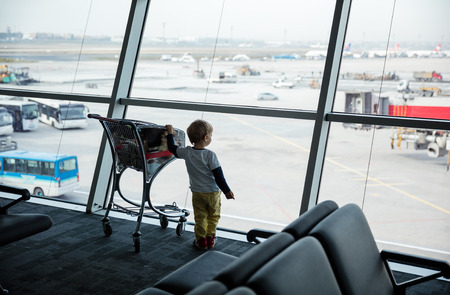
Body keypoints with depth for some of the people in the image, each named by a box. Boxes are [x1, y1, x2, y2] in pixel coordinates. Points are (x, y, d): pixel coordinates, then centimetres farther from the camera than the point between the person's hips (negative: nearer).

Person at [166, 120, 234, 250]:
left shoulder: (186, 152, -8)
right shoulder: (210, 155, -19)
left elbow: (172, 148, 10)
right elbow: (218, 175, -18)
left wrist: (170, 133, 23)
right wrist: (226, 190, -11)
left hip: (197, 192, 3)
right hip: (213, 192, -3)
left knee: (200, 217, 15)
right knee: (213, 216, 17)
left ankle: (201, 239, 18)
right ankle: (210, 237, 23)